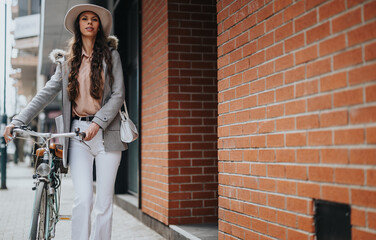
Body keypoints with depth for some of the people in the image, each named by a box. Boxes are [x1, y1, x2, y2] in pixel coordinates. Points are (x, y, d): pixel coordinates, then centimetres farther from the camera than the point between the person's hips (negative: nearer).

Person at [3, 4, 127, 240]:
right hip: (77, 133, 1)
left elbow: (118, 95, 0)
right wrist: (17, 121, -4)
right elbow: (46, 93, 8)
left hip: (106, 131, -1)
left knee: (104, 201, 0)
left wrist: (98, 123, -15)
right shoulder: (68, 61, 14)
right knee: (83, 198, -12)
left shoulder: (110, 55, 8)